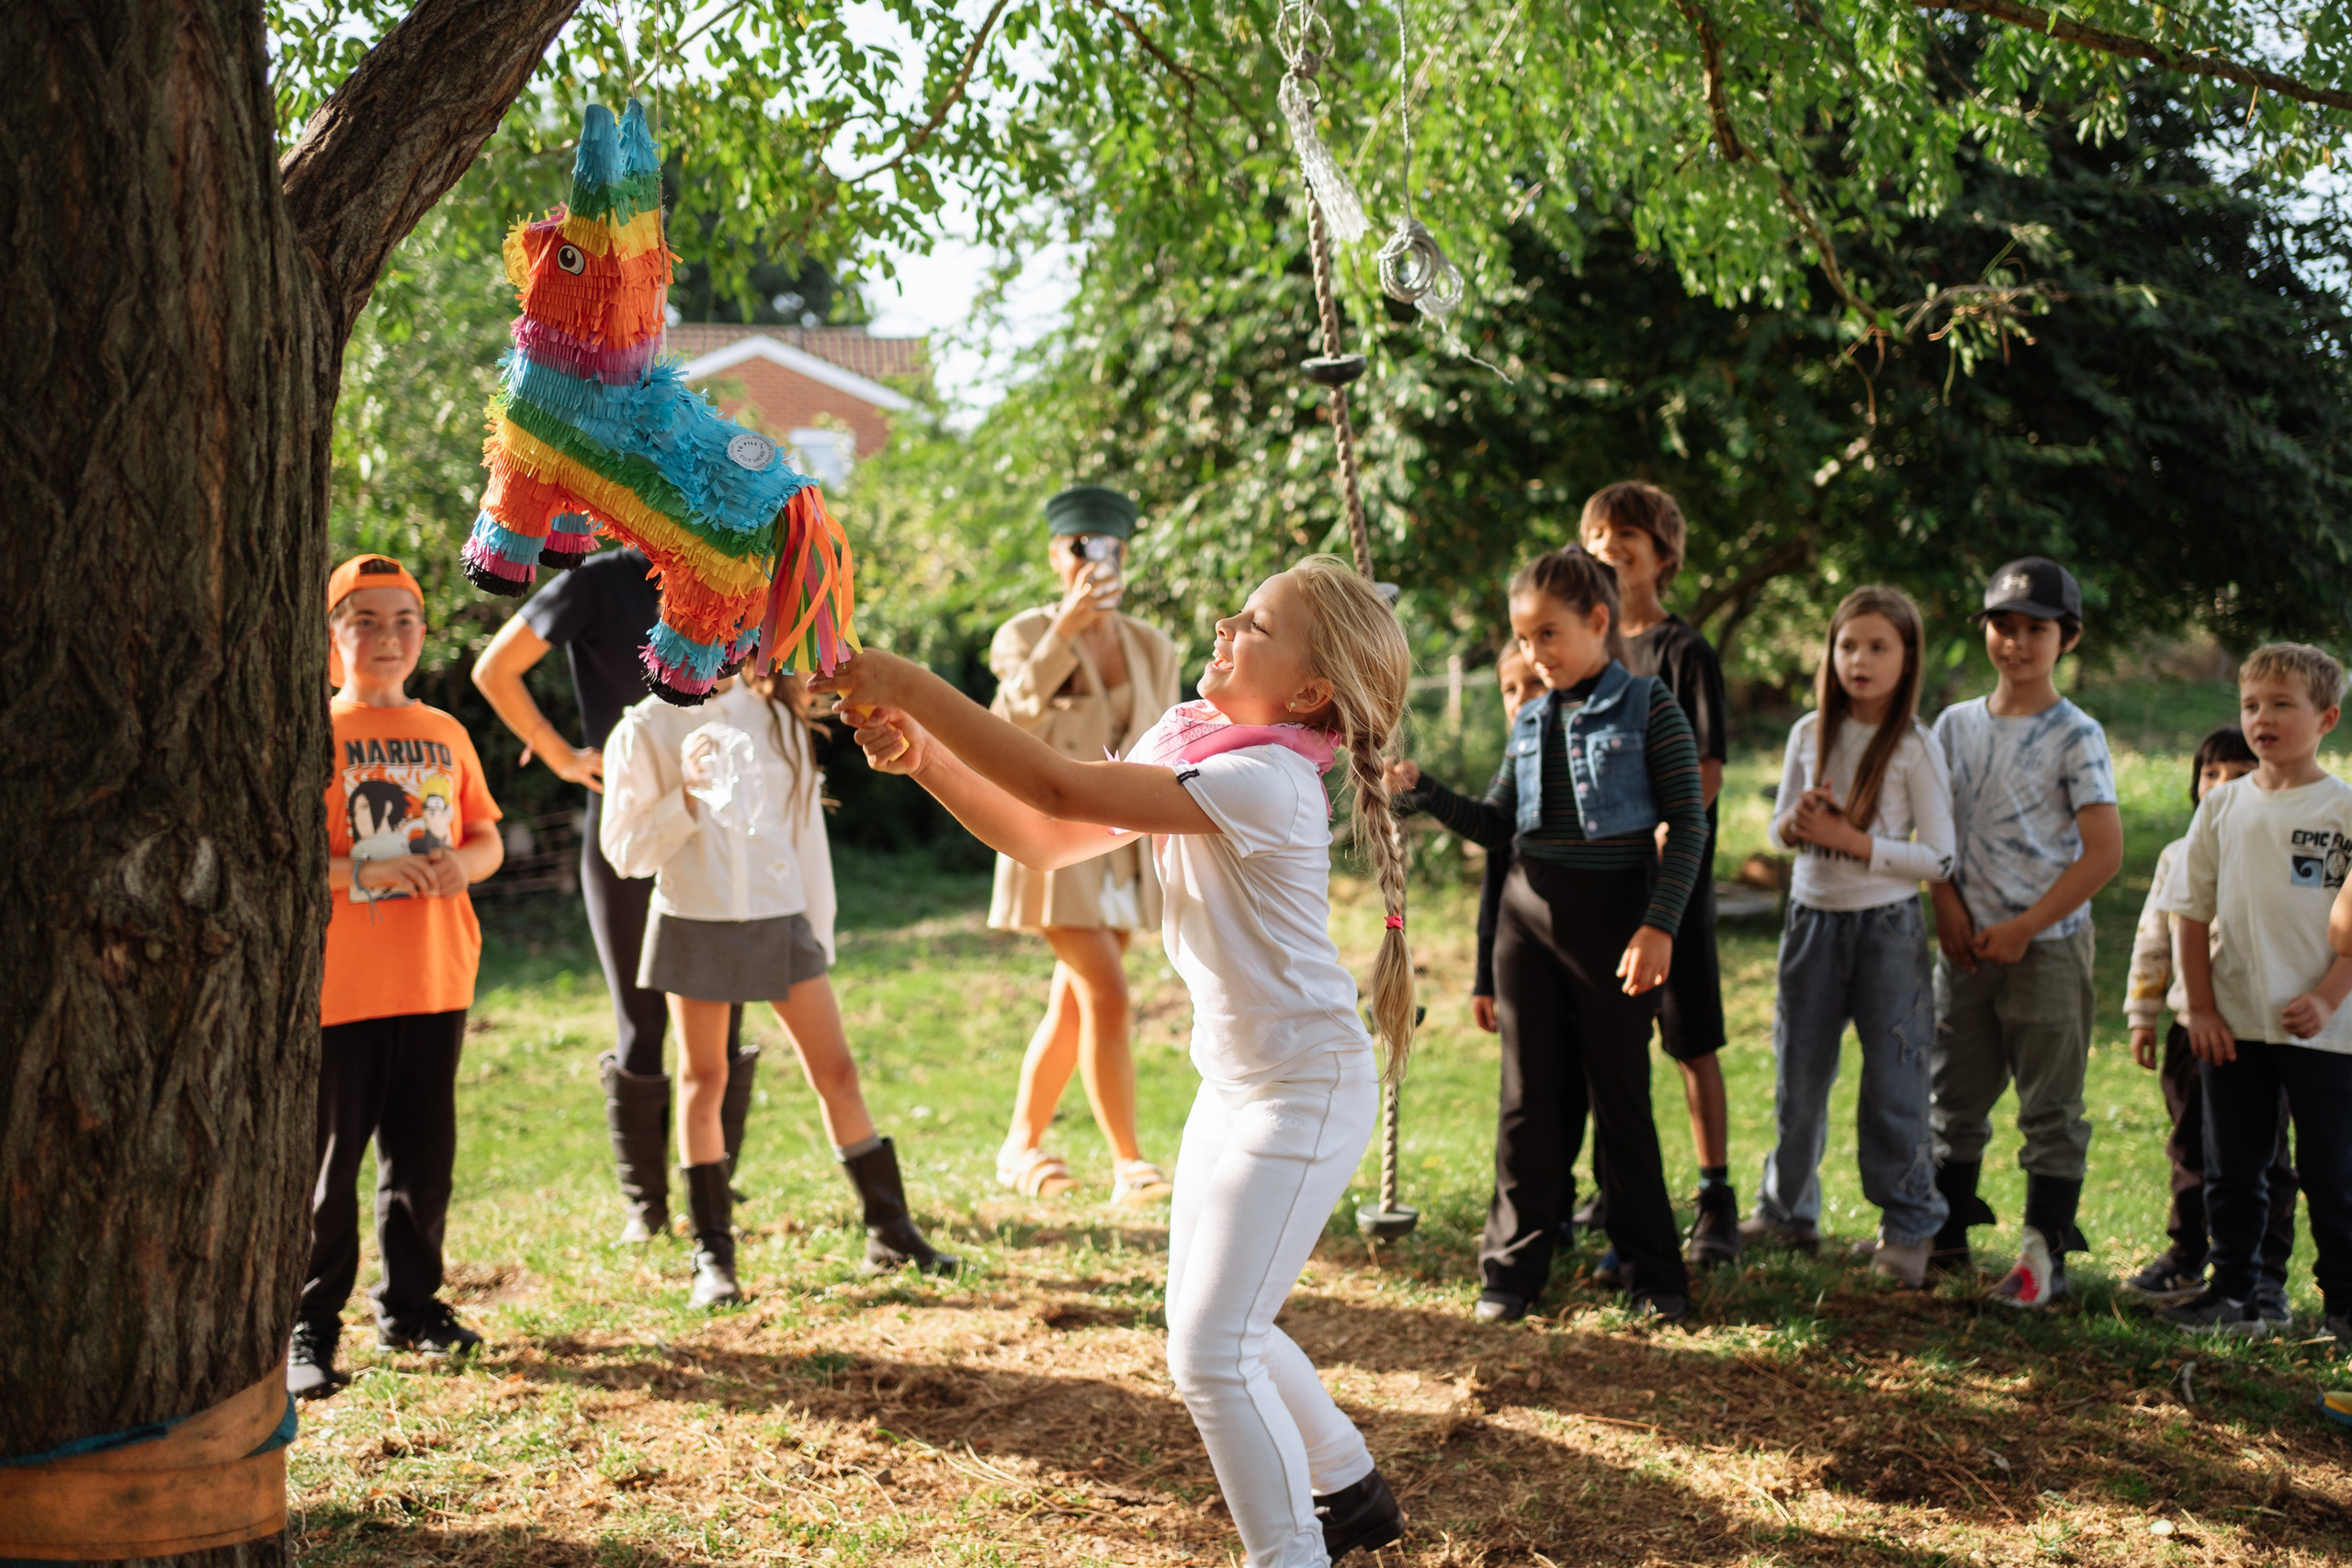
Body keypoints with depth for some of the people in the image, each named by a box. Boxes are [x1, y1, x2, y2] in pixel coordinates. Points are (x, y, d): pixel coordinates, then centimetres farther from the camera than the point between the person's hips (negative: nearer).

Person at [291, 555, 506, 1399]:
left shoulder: (444, 734, 13)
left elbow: (488, 839, 17)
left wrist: (460, 864, -6)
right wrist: (363, 870, -22)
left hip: (436, 982, 5)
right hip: (336, 987, -4)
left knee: (424, 1154, 10)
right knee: (324, 1162, -3)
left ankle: (410, 1303, 24)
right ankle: (308, 1327, 5)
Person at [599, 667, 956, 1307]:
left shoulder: (776, 715, 8)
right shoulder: (647, 730, -3)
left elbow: (806, 822, 11)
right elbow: (626, 852, -5)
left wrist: (820, 929, 9)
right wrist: (685, 797, -20)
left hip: (781, 919, 3)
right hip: (696, 924, -3)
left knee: (836, 1069, 3)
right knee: (704, 1079, 3)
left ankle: (890, 1231, 13)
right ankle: (712, 1255, 11)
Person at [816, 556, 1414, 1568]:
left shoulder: (1263, 781, -26)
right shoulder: (1182, 744, 2)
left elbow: (1061, 788, -34)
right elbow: (1046, 842, 2)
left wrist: (915, 687, -30)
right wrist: (924, 758, -10)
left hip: (1306, 1091, -10)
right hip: (1234, 1079, 10)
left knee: (1211, 1353, -9)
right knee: (1207, 1327, 21)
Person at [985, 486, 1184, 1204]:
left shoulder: (1151, 648, 8)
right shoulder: (1025, 634, -3)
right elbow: (1014, 714, -23)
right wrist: (1065, 627, -29)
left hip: (1123, 847, 5)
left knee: (1072, 1006, 10)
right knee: (1107, 996, -15)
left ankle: (1022, 1145, 24)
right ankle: (1128, 1163, -10)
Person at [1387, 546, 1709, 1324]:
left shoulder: (1648, 707, -5)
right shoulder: (1531, 722, 10)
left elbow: (1688, 823, -8)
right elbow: (1495, 826, 15)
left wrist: (1659, 924, -17)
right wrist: (1420, 789, 2)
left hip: (1614, 916, -4)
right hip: (1530, 912, 5)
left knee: (1620, 1098, 3)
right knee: (1529, 1099, 7)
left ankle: (1652, 1272, 14)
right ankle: (1513, 1266, 15)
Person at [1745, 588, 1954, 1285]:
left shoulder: (1916, 748, -8)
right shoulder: (1810, 734, 4)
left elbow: (1939, 859, -10)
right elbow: (1779, 834, 13)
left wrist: (1851, 839, -17)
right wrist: (1797, 822, -11)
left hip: (1887, 925, -4)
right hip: (1812, 917, 4)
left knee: (1892, 1080, 0)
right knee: (1798, 1076, 12)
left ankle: (1909, 1227, 12)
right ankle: (1786, 1210, 26)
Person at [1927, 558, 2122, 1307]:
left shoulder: (2076, 735, -7)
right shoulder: (1956, 725, 8)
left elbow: (2104, 853, -11)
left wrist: (2024, 929, -14)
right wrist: (1949, 907, -4)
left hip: (2049, 945, -5)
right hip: (1968, 944, 5)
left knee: (2050, 1106, 0)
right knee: (1956, 1096, 13)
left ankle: (2044, 1255, 5)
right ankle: (1945, 1232, 25)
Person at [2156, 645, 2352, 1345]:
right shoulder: (2224, 806, 5)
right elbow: (2192, 912, 8)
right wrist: (2201, 1007, 1)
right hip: (2234, 1023, 3)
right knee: (2232, 1169, 11)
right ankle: (2233, 1294, 21)